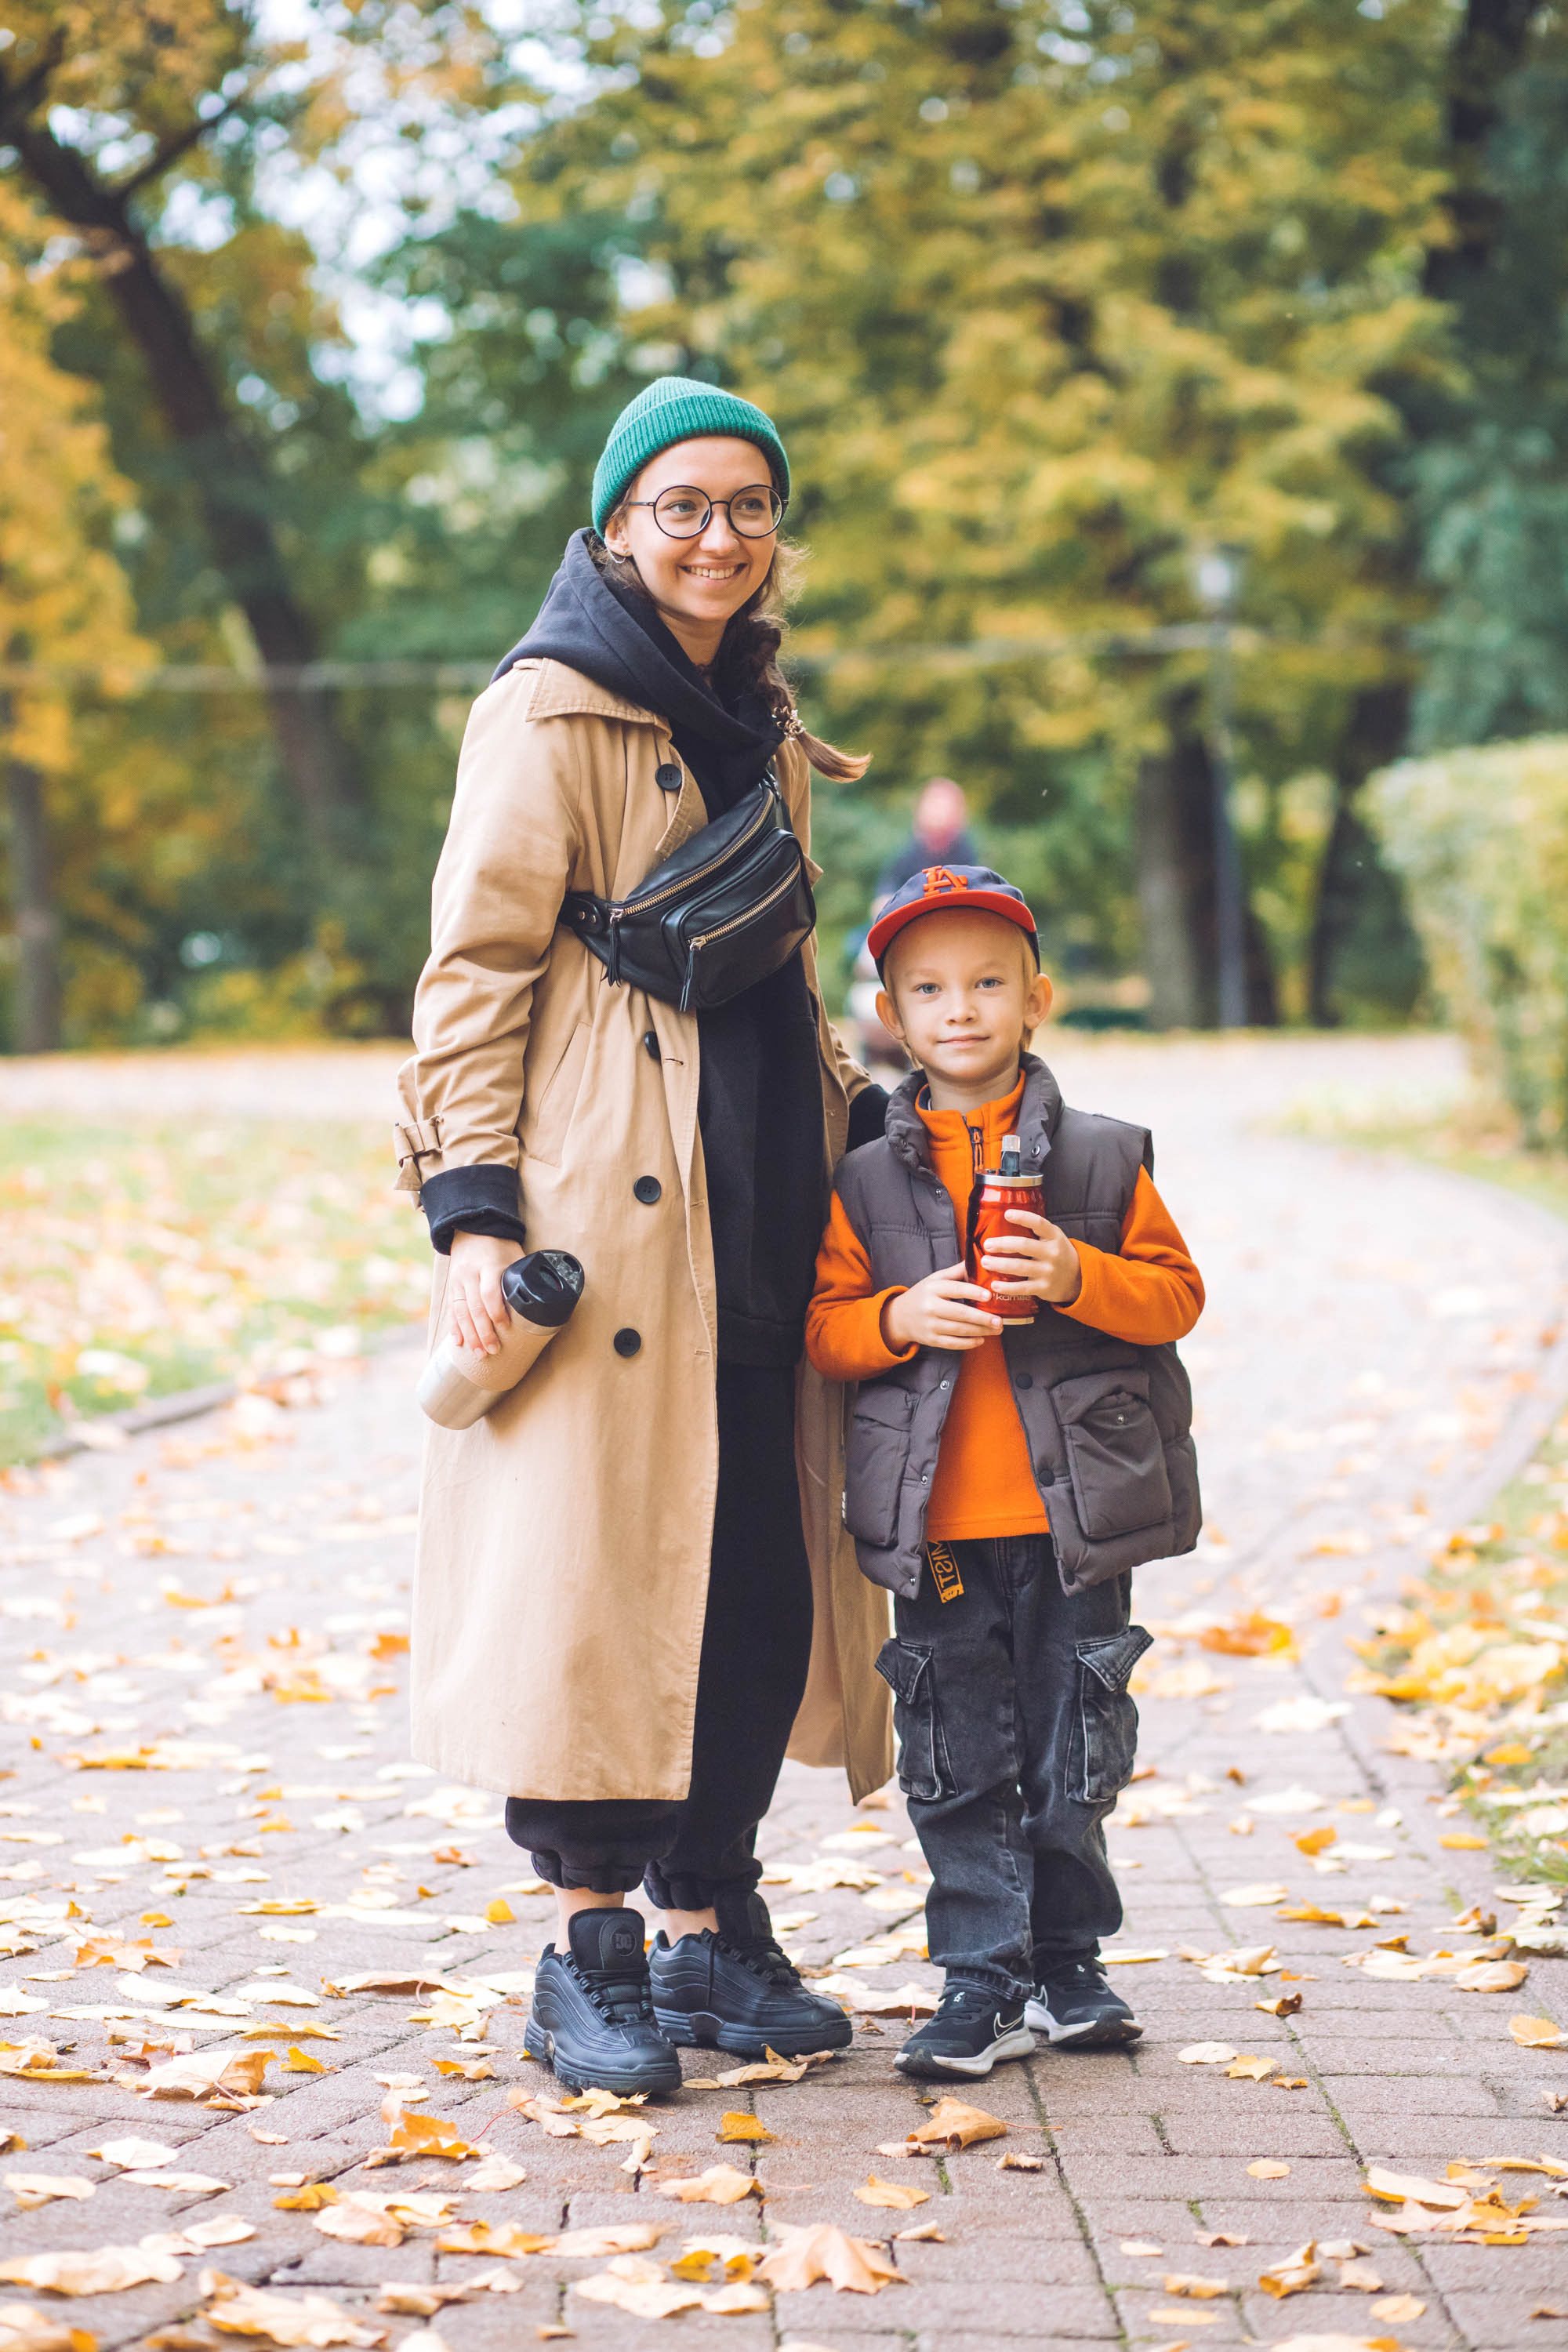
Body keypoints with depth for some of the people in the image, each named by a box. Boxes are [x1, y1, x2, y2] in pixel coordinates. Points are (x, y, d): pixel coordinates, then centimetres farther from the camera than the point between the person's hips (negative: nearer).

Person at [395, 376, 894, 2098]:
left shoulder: (762, 729, 19)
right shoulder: (550, 713, -4)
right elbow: (473, 971, -8)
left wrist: (868, 1120, 21)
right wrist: (471, 1205, -15)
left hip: (762, 1209, 7)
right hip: (603, 1201, -7)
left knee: (762, 1567, 5)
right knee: (596, 1551, -6)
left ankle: (708, 1923, 16)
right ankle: (590, 1951, 4)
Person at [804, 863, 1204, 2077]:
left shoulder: (1103, 1157, 2)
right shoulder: (866, 1179, 4)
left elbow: (1176, 1292, 0)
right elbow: (826, 1321, 4)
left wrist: (1077, 1279, -18)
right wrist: (901, 1318, -16)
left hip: (1078, 1516, 0)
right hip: (936, 1526, 0)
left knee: (1076, 1755, 8)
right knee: (959, 1763, 3)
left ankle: (1066, 1963, 24)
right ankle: (985, 1986, 11)